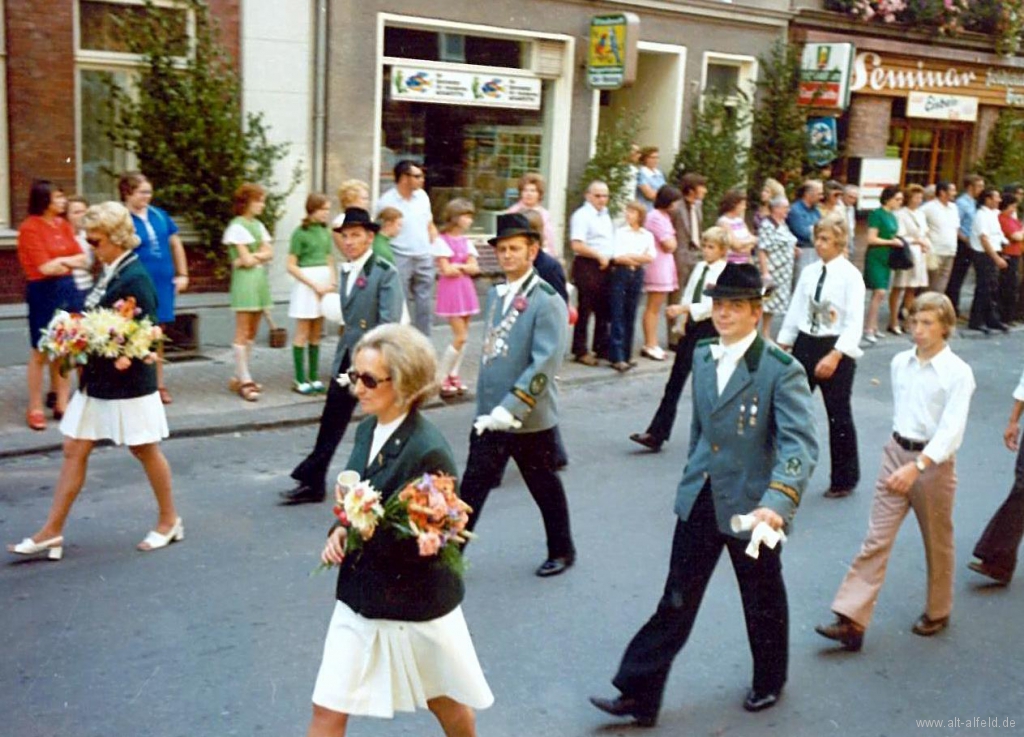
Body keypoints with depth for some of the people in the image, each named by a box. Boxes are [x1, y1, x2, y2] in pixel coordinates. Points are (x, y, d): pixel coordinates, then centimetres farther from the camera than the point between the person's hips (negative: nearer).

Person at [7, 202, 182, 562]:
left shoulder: (135, 278, -18)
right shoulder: (108, 273, 9)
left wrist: (123, 359, -25)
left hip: (127, 381, -9)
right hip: (97, 380, 9)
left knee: (145, 451, 7)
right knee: (74, 450, 9)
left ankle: (169, 521, 25)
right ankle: (52, 530, 15)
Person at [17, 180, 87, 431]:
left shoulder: (63, 225, 9)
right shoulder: (30, 227, -10)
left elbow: (82, 259, 5)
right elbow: (45, 267, -14)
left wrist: (61, 261, -12)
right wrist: (69, 263, 1)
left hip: (68, 289, 6)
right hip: (43, 292, -6)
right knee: (40, 352, 1)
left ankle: (62, 404, 17)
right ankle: (35, 409, 9)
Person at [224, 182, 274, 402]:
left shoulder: (259, 225, 15)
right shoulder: (237, 226, -8)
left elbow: (269, 253, 6)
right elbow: (246, 260, -14)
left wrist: (254, 256, -8)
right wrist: (261, 255, 2)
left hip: (260, 280, 8)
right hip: (245, 281, -8)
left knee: (252, 332, 9)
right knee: (242, 332, -5)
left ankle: (240, 377, 16)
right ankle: (244, 380, -4)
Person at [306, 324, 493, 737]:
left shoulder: (428, 450, -24)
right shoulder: (367, 431, 0)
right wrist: (340, 532, -8)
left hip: (416, 604, -6)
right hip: (359, 597, 6)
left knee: (446, 703, 19)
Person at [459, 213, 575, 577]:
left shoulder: (547, 301, -14)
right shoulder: (496, 294, 8)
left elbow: (545, 363, -23)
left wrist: (511, 408, -29)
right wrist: (487, 405, 15)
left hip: (530, 421, -5)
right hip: (489, 417, 5)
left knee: (545, 489, 13)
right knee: (472, 487, 5)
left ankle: (561, 551, 34)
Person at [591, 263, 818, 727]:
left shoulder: (782, 371, -17)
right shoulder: (702, 356, 3)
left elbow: (800, 444, -27)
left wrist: (776, 502, -41)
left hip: (750, 506, -4)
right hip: (699, 502, 5)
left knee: (762, 603, 17)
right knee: (676, 602, 10)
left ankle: (769, 681, 42)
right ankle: (638, 696, 16)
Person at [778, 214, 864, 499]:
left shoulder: (850, 276, -11)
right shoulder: (809, 272, 5)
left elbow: (854, 323, -16)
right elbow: (795, 310, 8)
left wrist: (834, 356, -24)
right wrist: (782, 347, 5)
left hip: (836, 349, -5)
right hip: (805, 344, 5)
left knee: (838, 416, 7)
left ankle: (843, 480, 25)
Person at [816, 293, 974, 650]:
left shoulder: (958, 373, -15)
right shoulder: (900, 363, 2)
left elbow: (952, 430, -22)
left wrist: (917, 466, -31)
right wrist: (900, 451, 16)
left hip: (934, 461, -4)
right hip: (896, 452, 4)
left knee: (937, 544, 14)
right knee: (876, 539, 0)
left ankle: (937, 612, 36)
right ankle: (851, 619, -1)